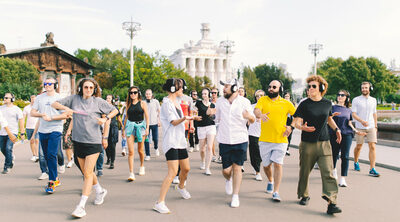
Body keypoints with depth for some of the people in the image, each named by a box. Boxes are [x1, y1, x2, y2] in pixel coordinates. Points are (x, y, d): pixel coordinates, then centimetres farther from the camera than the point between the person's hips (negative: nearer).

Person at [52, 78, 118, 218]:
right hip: (78, 141, 4)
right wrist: (65, 108, -14)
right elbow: (54, 104, 6)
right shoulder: (74, 99, 4)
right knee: (85, 171, 16)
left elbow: (114, 110, 9)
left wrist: (105, 119, -9)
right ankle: (100, 191, 40)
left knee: (88, 173, -9)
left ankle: (81, 206, -6)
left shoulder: (98, 101, -1)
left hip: (93, 141, -4)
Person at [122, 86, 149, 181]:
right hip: (130, 126, 1)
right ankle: (131, 173, -9)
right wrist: (123, 129, 17)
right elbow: (126, 117, 17)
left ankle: (142, 166, 36)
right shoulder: (128, 104, 10)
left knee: (140, 150, 9)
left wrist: (147, 128, -6)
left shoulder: (142, 103, 3)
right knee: (130, 151, -9)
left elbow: (146, 116, 1)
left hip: (140, 125, -1)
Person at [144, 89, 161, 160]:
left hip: (154, 123, -1)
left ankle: (156, 148, 35)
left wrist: (159, 120, 0)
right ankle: (147, 155, 7)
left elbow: (159, 111, 7)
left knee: (155, 138, 2)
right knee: (146, 140, -2)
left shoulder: (156, 101, 3)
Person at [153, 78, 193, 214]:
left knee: (186, 168, 18)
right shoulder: (166, 103, -12)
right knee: (173, 172, -18)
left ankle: (181, 187, 48)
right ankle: (160, 203, -15)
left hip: (180, 140, 9)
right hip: (171, 141, -9)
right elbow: (173, 122, -19)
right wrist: (184, 118, -35)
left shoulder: (176, 102, 15)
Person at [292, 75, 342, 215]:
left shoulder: (327, 104, 7)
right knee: (305, 172, 10)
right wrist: (303, 127, -30)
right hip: (307, 144, -1)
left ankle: (331, 203, -9)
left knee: (328, 173, -9)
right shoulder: (304, 104, -3)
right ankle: (304, 196, 31)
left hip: (324, 143, 2)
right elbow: (296, 122, -9)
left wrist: (336, 129, 11)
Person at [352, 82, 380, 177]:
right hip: (360, 127, -2)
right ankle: (356, 163, 32)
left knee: (372, 146, -8)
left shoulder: (373, 100, 12)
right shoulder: (356, 100, -1)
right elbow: (353, 114, -7)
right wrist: (362, 121, -22)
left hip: (371, 127, 3)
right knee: (359, 146, 7)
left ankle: (372, 169, -7)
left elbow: (374, 114, 19)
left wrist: (375, 126, 16)